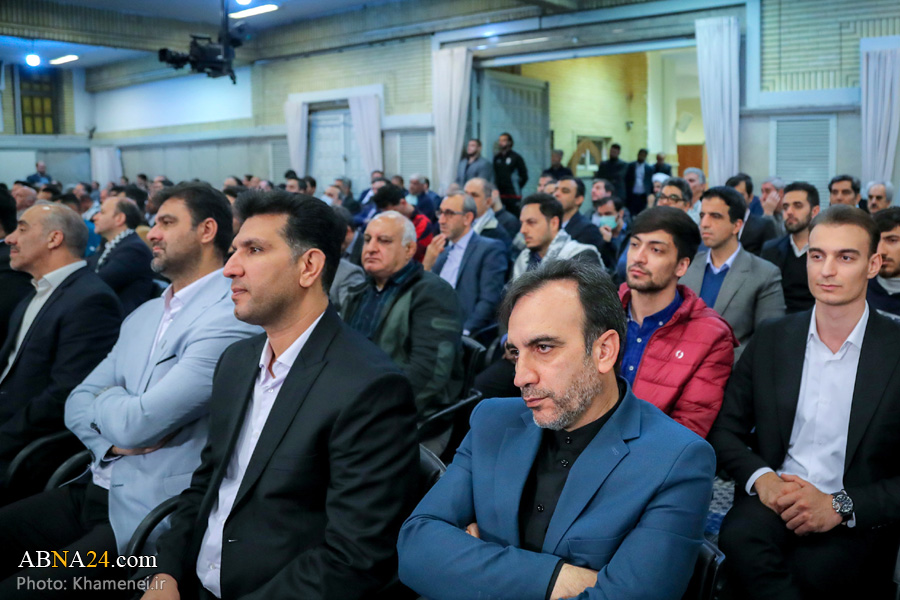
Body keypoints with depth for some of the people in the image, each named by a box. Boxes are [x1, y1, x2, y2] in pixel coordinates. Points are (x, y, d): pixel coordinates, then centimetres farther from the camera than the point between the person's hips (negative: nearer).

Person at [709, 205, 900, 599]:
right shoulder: (772, 339, 7)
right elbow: (725, 429, 9)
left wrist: (841, 506, -16)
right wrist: (761, 477, -10)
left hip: (859, 520, -2)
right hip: (773, 495, 2)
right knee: (740, 536, -32)